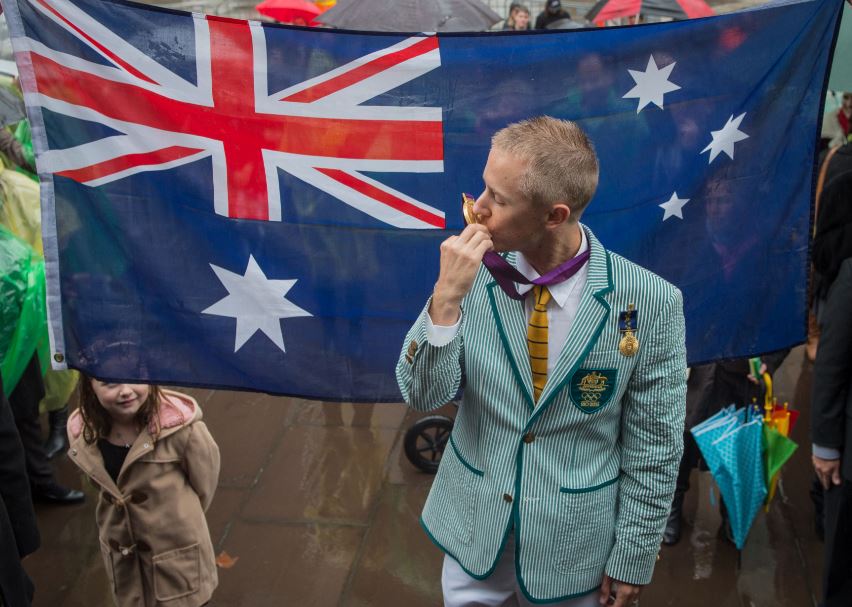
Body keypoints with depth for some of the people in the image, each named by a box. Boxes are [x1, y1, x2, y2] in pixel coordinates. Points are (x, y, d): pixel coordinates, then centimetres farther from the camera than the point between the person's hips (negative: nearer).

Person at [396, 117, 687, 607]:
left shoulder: (649, 303, -19)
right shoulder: (476, 273, -13)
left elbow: (654, 447, -10)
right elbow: (424, 396, -12)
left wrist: (633, 557, -4)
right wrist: (446, 298, -27)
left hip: (572, 543, -2)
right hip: (473, 529, 2)